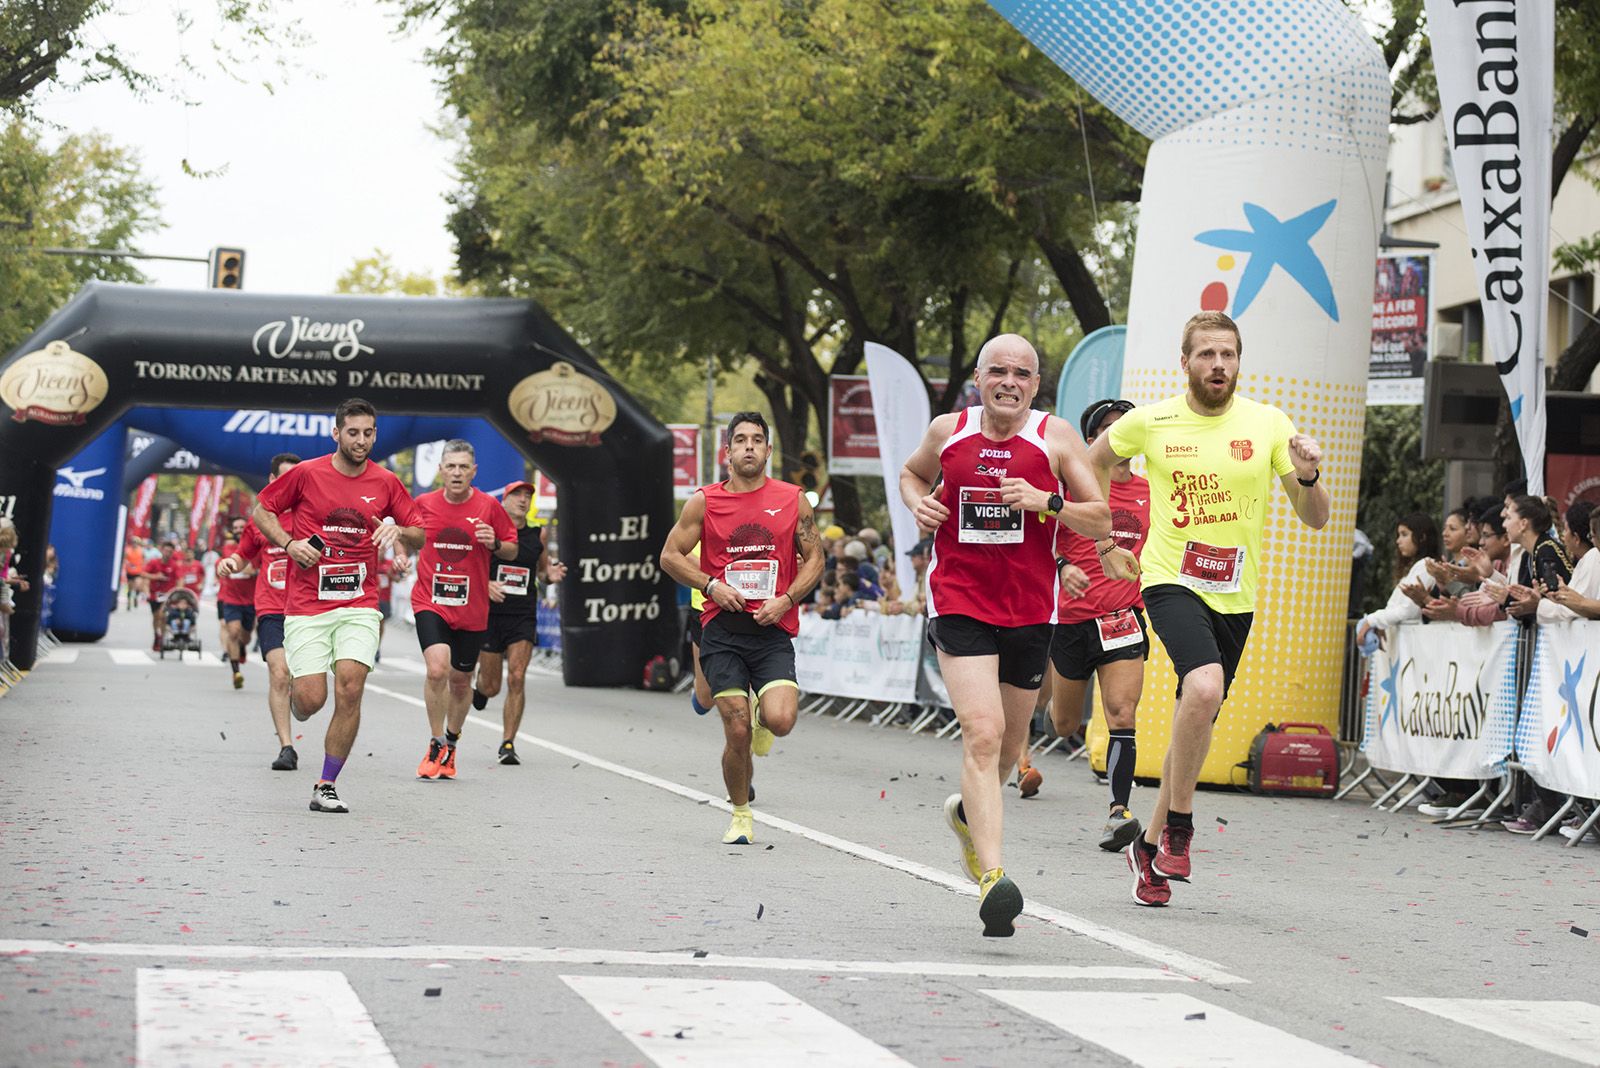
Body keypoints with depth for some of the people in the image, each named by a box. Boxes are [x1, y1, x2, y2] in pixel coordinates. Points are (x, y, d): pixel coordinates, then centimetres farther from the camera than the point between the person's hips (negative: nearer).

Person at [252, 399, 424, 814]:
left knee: (351, 687, -16)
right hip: (307, 605, -1)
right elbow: (261, 510, 9)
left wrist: (400, 531, -10)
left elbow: (420, 536, 13)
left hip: (359, 605, 1)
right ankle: (296, 706, 31)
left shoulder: (386, 482, 5)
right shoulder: (306, 473, -2)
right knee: (311, 699, -10)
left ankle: (326, 787, -4)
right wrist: (289, 543, -7)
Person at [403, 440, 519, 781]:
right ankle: (436, 746, -5)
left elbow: (512, 551, 6)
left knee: (460, 681, 12)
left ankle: (451, 746, 35)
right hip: (430, 602, -1)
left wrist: (495, 544, -15)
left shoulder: (488, 506, -3)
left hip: (472, 608, 1)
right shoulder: (424, 504, -1)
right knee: (437, 668, -21)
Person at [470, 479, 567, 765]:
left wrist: (550, 574, 1)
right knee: (491, 686, 5)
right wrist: (485, 584, -18)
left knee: (517, 678, -14)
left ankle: (508, 744, -5)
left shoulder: (538, 533, 8)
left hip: (523, 616, 1)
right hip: (491, 613, -1)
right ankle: (480, 684, 45)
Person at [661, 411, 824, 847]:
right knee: (737, 733, -6)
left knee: (781, 720, -19)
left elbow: (814, 559, 10)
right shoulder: (705, 501, 5)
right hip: (723, 632, 0)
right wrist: (712, 585, -6)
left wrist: (785, 600, -5)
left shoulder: (793, 499, 6)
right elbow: (670, 555, 9)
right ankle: (740, 815, 17)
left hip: (773, 631, 0)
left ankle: (761, 717, 21)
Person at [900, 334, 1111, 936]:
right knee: (982, 734, -19)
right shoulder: (947, 431, 2)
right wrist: (918, 503, 2)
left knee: (1010, 741, 17)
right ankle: (992, 877, -26)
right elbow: (912, 473, 24)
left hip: (1030, 610, 2)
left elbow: (1101, 521, -1)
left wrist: (1045, 501, -17)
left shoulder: (1055, 438, -2)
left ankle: (968, 812, 50)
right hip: (960, 606, -2)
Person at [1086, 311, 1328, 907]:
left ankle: (1151, 843, 27)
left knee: (1196, 723, 9)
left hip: (1235, 595, 3)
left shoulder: (1268, 424, -1)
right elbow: (1092, 464, 18)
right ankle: (1178, 824, -12)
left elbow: (1315, 520, 0)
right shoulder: (1151, 423, -3)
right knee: (1204, 685, -29)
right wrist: (1104, 544, 13)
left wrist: (1308, 478, -21)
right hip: (1172, 581, -3)